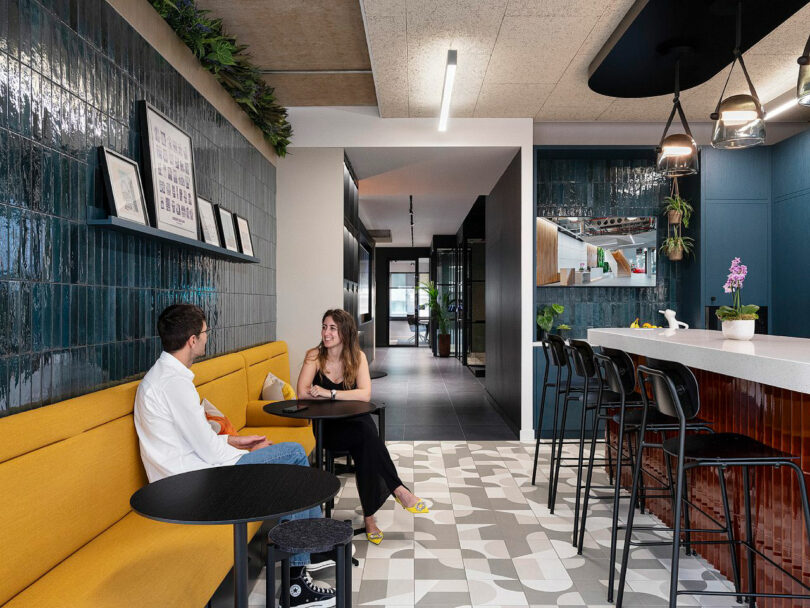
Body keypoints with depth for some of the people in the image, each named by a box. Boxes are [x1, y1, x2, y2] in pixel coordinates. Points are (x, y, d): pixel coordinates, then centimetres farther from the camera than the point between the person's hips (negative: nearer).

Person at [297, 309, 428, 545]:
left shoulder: (357, 357, -2)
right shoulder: (314, 356, -6)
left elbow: (365, 394, -15)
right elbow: (302, 393, -17)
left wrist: (330, 393, -23)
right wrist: (344, 395, -18)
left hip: (356, 422, 2)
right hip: (327, 428, -2)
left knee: (365, 449, -31)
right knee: (366, 433, -31)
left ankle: (369, 516, -18)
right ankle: (399, 490, -20)